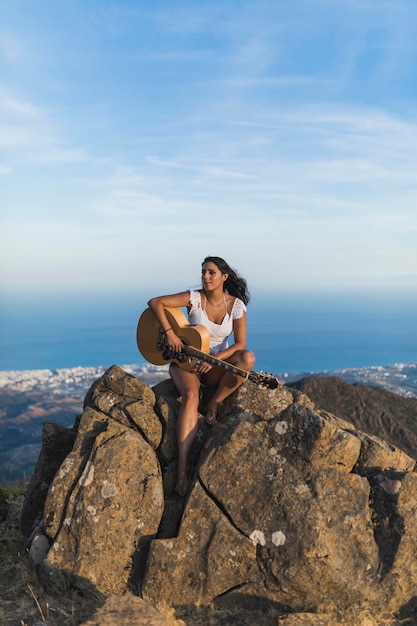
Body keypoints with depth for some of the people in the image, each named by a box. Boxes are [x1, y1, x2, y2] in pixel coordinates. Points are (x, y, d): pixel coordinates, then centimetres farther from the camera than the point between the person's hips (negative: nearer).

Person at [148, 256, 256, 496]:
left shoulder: (236, 305, -5)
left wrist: (214, 359, -22)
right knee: (191, 396, -34)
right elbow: (155, 302, -14)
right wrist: (169, 332, -24)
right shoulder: (195, 298, -10)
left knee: (248, 358, -29)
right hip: (186, 360, -2)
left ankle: (214, 403, -15)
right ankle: (183, 468, -36)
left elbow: (240, 344, -8)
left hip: (218, 364, 2)